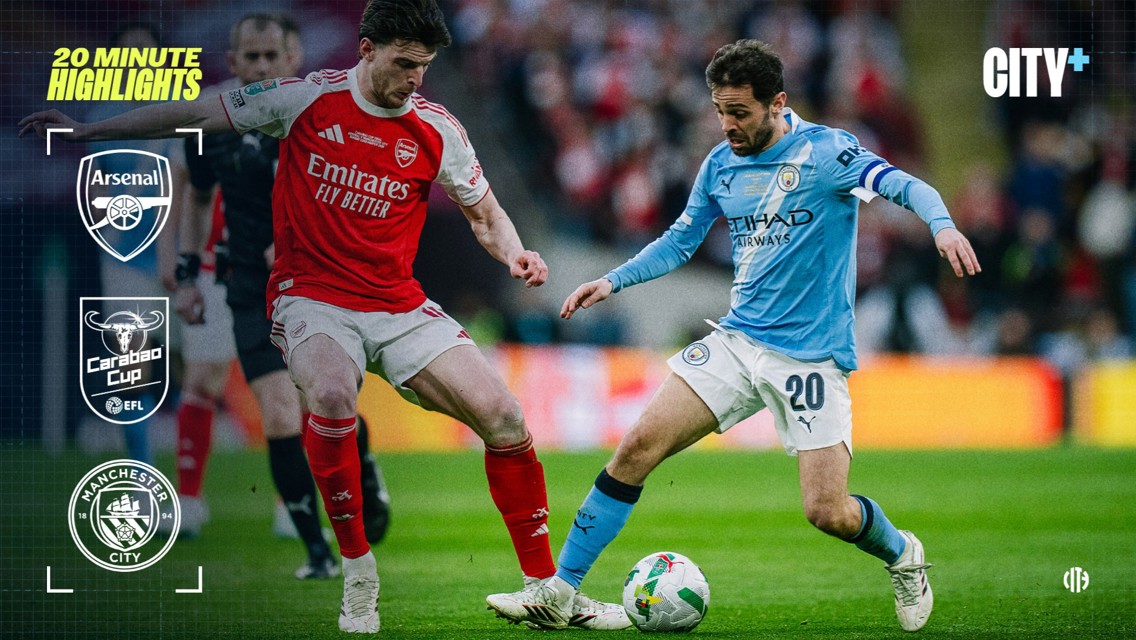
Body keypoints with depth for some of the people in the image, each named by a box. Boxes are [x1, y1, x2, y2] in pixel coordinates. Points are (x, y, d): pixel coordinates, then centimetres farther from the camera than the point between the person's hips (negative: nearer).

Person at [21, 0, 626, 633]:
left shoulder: (437, 129, 1)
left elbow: (485, 213, 13)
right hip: (313, 297, -3)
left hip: (400, 306, 3)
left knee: (504, 415, -12)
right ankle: (359, 577, -18)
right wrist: (88, 130, 8)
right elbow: (201, 113, 5)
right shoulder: (308, 99, -5)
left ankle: (547, 588, 3)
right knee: (332, 393, -36)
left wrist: (514, 253, -10)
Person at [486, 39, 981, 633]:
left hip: (811, 355, -5)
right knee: (639, 446, -11)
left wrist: (943, 226, -41)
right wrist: (612, 281, 6)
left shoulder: (826, 151, -10)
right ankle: (558, 591, -6)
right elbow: (678, 242, 20)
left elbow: (906, 186, -21)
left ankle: (901, 555, 25)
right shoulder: (720, 165, 7)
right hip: (737, 339, 5)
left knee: (827, 512, -11)